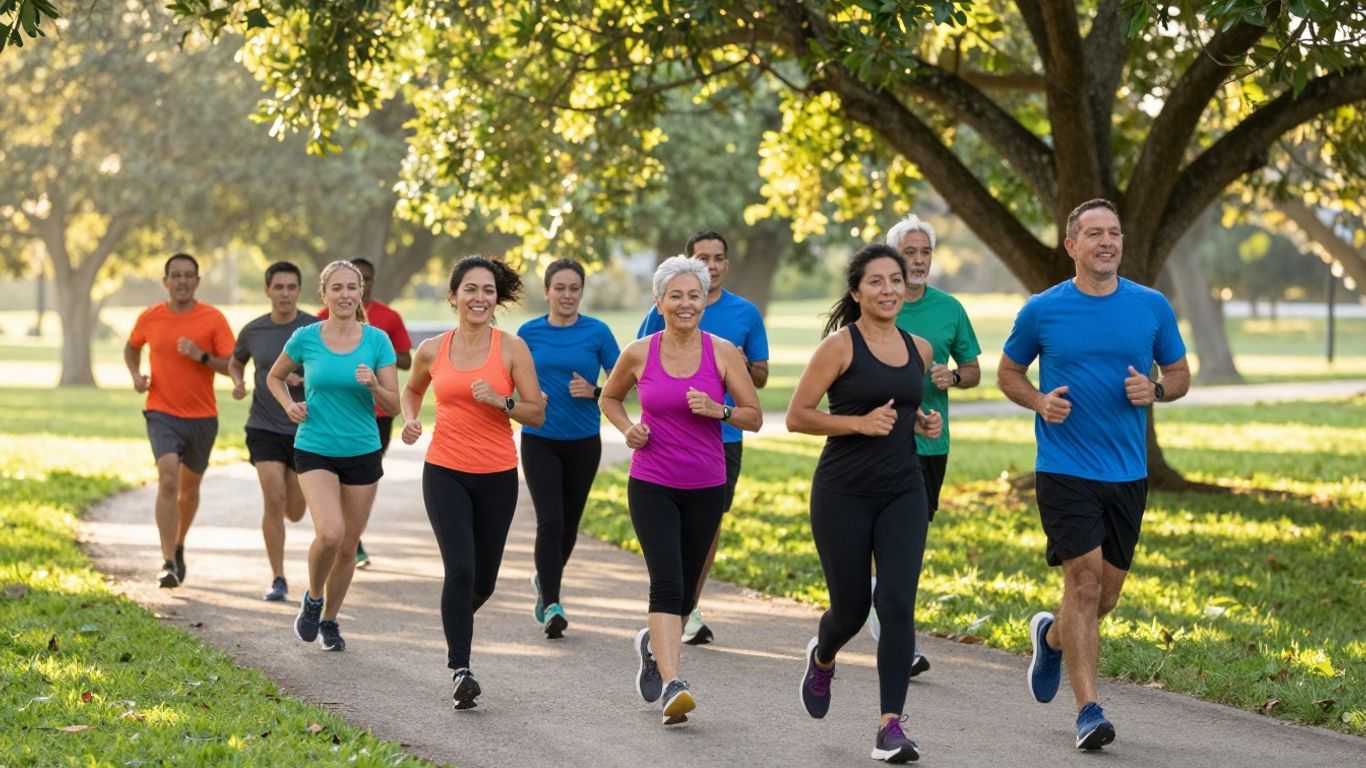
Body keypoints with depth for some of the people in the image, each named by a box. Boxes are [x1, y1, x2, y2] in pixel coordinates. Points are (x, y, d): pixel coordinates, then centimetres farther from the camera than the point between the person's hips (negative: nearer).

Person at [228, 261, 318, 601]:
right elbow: (235, 362, 20)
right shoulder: (253, 331, 1)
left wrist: (304, 379, -22)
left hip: (304, 429, 0)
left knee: (294, 513, 7)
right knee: (273, 499, -16)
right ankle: (278, 580, -6)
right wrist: (238, 382, -2)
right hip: (264, 428, 0)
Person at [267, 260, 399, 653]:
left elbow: (394, 405, -2)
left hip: (362, 454, 2)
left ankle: (329, 620, 31)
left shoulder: (377, 340, -3)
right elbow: (275, 377, 14)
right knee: (330, 532, -23)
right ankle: (313, 598, 5)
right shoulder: (305, 339, -4)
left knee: (348, 547, 8)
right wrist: (289, 405, -5)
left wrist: (373, 385, -22)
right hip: (315, 452, -2)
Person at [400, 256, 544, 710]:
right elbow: (412, 389, 23)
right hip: (445, 472, -1)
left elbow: (537, 414, -3)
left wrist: (500, 401, -20)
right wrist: (410, 419, 3)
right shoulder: (432, 350, 2)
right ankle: (460, 670, -13)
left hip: (497, 476, 1)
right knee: (460, 568, -18)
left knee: (483, 580, 10)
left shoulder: (512, 349, -3)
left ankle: (456, 618, 45)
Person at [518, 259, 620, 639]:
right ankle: (551, 606, -15)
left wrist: (594, 391, -18)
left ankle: (545, 580, 41)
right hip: (539, 440, -1)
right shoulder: (529, 333, 0)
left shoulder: (597, 332, -3)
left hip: (583, 442, 1)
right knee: (550, 520, -14)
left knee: (569, 522, 14)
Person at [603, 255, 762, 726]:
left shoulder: (723, 352, -3)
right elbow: (610, 397, 16)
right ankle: (671, 687, -25)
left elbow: (755, 418, 0)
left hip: (706, 487, 2)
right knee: (667, 581, -18)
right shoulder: (639, 354, -2)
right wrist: (628, 429, -3)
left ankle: (653, 643, 44)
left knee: (685, 590, 13)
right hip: (651, 485, -2)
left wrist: (718, 410, -19)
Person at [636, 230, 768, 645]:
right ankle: (684, 611, -2)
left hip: (725, 435, 2)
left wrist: (741, 364, -11)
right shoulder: (665, 310, 0)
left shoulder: (746, 313, 5)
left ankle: (689, 607, 22)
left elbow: (761, 377, 10)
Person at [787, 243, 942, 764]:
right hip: (843, 493, -3)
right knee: (851, 608, 6)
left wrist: (922, 422, 5)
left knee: (897, 603, -11)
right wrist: (859, 423, -18)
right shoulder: (840, 345, -8)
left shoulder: (919, 349, 8)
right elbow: (796, 417, -9)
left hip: (903, 492, 4)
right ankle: (822, 659, 43)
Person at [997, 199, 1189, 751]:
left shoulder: (1152, 307, 4)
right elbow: (1008, 372, 12)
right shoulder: (1042, 311, -1)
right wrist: (1039, 401, -9)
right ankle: (1088, 711, -9)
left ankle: (1052, 635, 44)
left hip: (1128, 473, 3)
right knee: (1085, 580, -14)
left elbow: (1180, 374, 14)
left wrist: (1155, 390, -9)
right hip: (1064, 471, -3)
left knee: (1105, 595, 10)